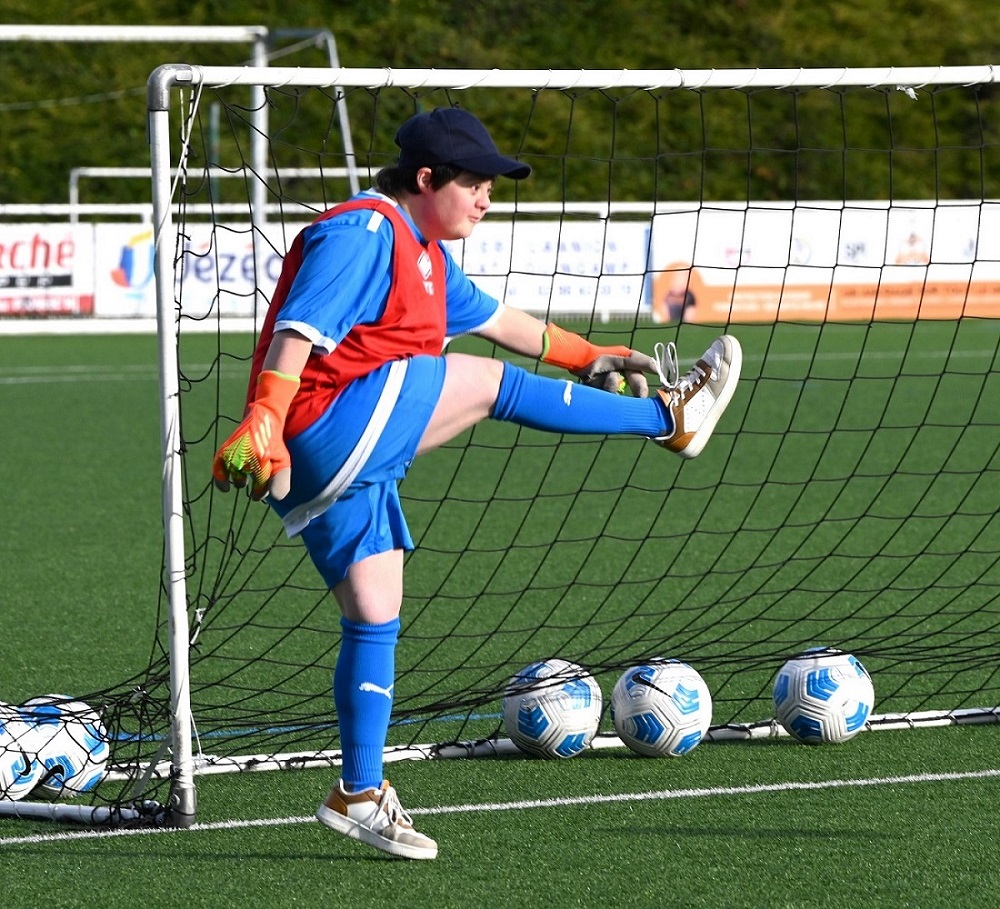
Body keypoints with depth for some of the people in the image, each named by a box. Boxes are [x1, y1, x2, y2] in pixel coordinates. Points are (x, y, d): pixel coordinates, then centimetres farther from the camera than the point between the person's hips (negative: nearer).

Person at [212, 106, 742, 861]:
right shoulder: (362, 232, -11)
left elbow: (495, 319, 34)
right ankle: (671, 417, 2)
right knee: (490, 384, -8)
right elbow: (299, 330, -23)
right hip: (327, 430, -11)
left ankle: (361, 796, 13)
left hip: (342, 470, 11)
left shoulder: (425, 255, 22)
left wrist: (591, 358, 37)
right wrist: (262, 423, -34)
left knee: (375, 620, 10)